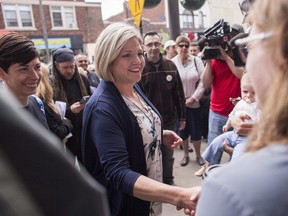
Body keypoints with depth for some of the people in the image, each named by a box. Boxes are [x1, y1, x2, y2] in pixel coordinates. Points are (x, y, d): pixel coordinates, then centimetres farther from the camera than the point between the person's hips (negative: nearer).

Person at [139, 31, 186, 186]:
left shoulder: (170, 66, 2)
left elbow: (179, 93, 7)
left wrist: (182, 117, 8)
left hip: (169, 120, 3)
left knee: (168, 156, 19)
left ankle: (168, 181, 40)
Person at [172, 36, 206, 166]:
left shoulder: (196, 61, -1)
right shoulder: (171, 63, -6)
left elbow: (203, 81, -4)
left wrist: (194, 98, -11)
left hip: (194, 103, 1)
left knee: (196, 131, 9)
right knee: (183, 131, 12)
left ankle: (198, 155, 30)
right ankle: (186, 155, 32)